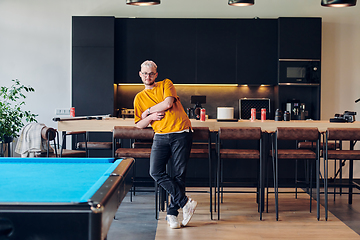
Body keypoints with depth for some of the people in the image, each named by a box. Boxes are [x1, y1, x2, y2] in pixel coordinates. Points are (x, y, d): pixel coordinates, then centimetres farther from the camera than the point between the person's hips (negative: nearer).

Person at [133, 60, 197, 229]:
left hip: (181, 133, -3)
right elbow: (139, 125, 17)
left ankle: (172, 213, 3)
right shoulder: (139, 98, 19)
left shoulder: (166, 84, 11)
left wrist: (148, 111, 3)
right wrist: (151, 117, -3)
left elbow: (168, 103, -7)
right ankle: (186, 202, -10)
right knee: (156, 172, -17)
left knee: (179, 175, -6)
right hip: (161, 136, 3)